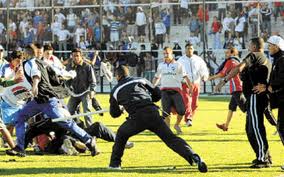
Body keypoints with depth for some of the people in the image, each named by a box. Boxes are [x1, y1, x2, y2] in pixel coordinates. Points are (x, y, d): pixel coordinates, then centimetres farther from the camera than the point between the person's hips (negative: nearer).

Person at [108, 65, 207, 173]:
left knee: (122, 134, 28)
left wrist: (121, 110, 52)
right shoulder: (140, 80, 23)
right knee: (170, 138, -3)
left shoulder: (115, 91, 20)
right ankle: (193, 157, -23)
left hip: (137, 118, -1)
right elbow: (158, 94, 24)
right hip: (152, 113, 1)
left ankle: (115, 163, 27)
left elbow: (114, 114, 29)